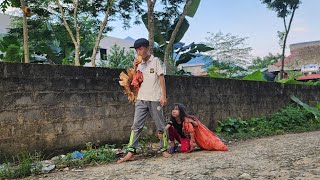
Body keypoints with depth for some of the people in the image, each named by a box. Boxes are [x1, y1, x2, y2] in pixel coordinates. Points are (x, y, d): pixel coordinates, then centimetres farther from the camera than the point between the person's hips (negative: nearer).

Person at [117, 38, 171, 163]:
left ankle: (164, 149, 17)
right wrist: (135, 69, 2)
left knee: (160, 126, 4)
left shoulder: (155, 61, 2)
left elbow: (161, 78, -2)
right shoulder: (140, 65, 16)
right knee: (136, 126, -3)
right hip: (141, 99, 4)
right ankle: (131, 153, -4)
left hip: (155, 99, -4)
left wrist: (163, 96, -10)